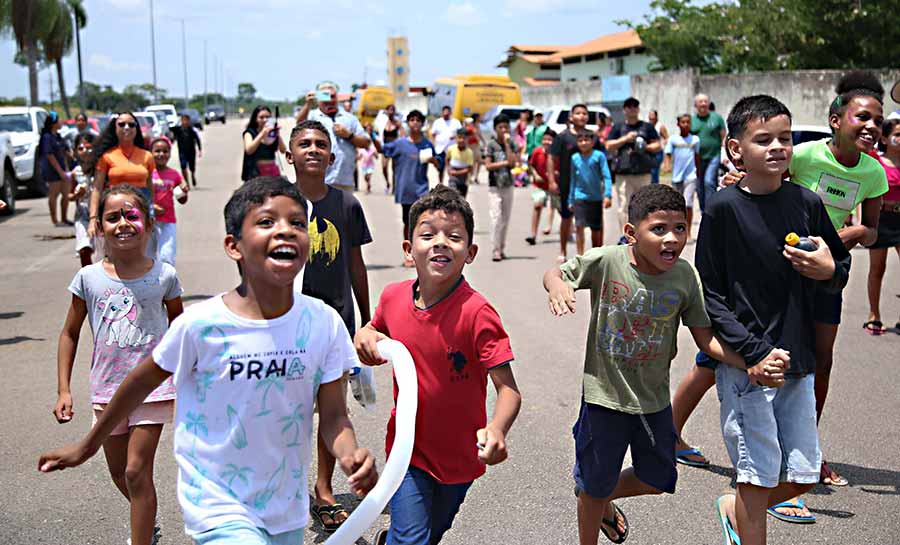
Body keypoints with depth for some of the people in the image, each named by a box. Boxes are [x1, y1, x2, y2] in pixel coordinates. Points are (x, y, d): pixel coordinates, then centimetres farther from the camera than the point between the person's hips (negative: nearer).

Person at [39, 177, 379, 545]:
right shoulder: (201, 325, -19)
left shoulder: (324, 323, -12)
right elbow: (142, 380, -2)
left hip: (289, 510, 4)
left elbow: (333, 416, -5)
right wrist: (88, 445, 10)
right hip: (220, 509, -3)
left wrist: (350, 455, -27)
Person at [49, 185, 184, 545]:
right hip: (107, 389, 3)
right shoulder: (89, 278, -5)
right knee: (118, 472, 18)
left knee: (137, 471, -8)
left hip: (152, 385, -3)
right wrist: (64, 390, 0)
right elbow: (70, 334, 5)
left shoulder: (164, 276, -8)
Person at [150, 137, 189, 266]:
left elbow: (182, 201, 10)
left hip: (168, 221, 1)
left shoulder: (174, 174, 6)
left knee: (167, 258, -5)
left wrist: (184, 192, -11)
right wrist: (150, 206, -16)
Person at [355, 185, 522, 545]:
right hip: (409, 448, 1)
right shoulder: (393, 297, -10)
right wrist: (365, 337, -10)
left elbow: (508, 390, -26)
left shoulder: (476, 313, -24)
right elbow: (374, 331, 13)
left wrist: (497, 429, -46)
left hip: (460, 456, -1)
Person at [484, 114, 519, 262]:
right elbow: (488, 165, -9)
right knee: (496, 217, -11)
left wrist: (506, 144, -12)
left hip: (508, 186, 4)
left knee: (506, 218, 7)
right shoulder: (491, 144, -4)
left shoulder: (512, 144, 4)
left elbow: (513, 163, -11)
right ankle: (495, 250, -10)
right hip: (495, 186, -4)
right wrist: (505, 163, -10)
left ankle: (501, 248, 16)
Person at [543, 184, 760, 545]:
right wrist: (557, 285, -28)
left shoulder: (684, 276, -11)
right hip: (605, 394, -3)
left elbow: (705, 338, -6)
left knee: (658, 481, 20)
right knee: (595, 487, 13)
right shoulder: (604, 262, -19)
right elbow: (555, 273, -3)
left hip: (654, 399, 3)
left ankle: (605, 499, 51)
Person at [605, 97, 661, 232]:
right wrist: (625, 138, -7)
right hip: (623, 174, -1)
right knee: (624, 207, -8)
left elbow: (658, 146, 12)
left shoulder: (647, 127, 15)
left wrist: (645, 147, -7)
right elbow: (609, 146, 4)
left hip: (643, 173, 1)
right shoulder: (618, 127, 12)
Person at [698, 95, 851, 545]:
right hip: (746, 363, -5)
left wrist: (829, 271, -9)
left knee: (803, 474, 10)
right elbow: (709, 293, -9)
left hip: (798, 360, 5)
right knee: (759, 472, 1)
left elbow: (842, 269, 16)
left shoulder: (807, 203, 3)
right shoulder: (723, 208, -9)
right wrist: (754, 353, -16)